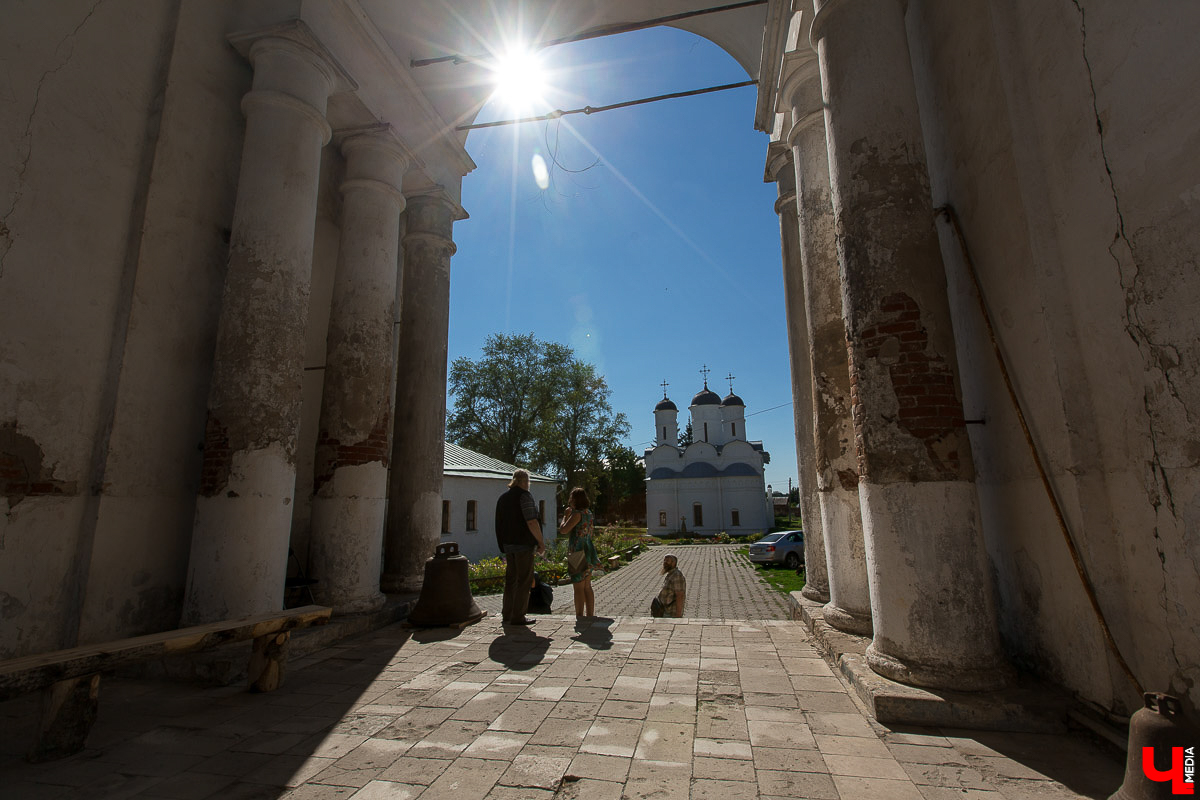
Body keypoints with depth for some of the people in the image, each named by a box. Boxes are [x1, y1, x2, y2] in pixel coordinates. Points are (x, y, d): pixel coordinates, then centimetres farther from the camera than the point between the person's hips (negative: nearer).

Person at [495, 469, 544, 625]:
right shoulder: (524, 496, -11)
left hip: (508, 544, 8)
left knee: (511, 579, 15)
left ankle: (506, 614, 21)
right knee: (524, 580, -1)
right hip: (523, 543, -8)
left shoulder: (503, 497, 13)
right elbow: (531, 522, -18)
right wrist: (541, 543, -10)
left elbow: (500, 524, 17)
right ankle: (517, 617, 1)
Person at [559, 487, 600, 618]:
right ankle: (590, 615, 22)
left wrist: (566, 515, -4)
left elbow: (563, 530, -19)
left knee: (578, 587, -2)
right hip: (588, 550, 9)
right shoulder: (588, 512, 11)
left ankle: (579, 617, 3)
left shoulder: (577, 514, -16)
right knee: (587, 587, 15)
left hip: (578, 552, -9)